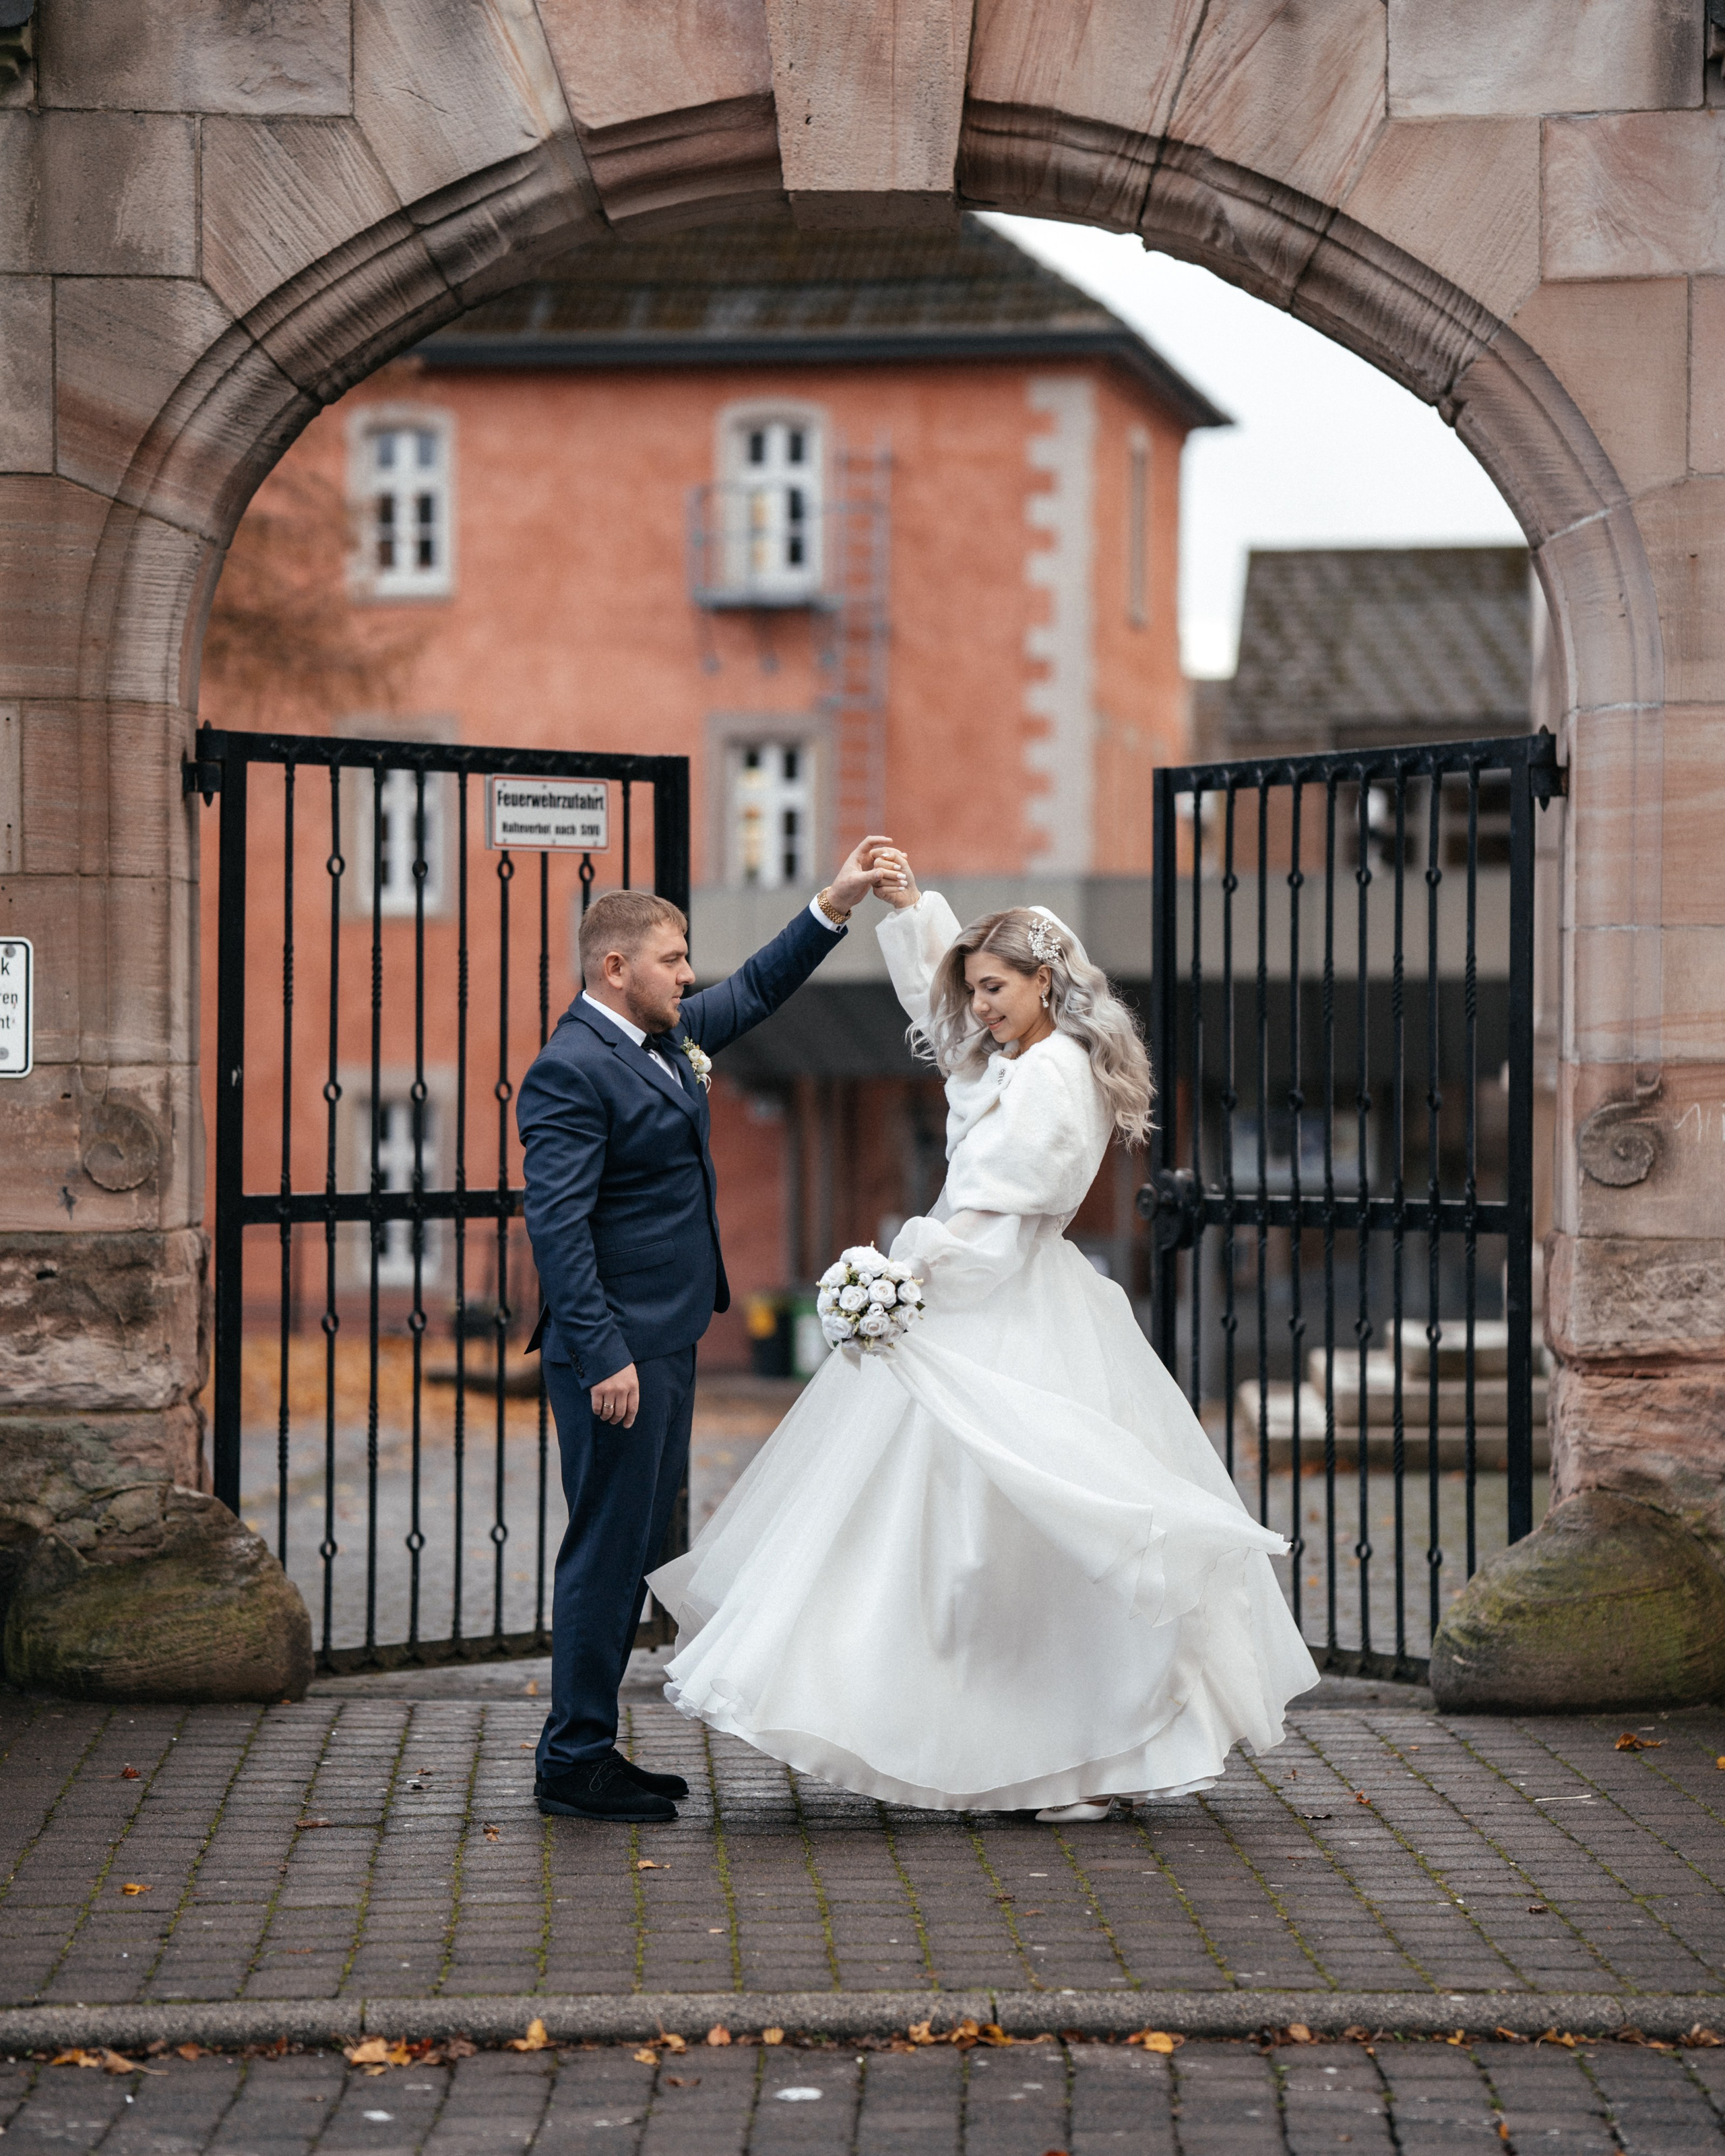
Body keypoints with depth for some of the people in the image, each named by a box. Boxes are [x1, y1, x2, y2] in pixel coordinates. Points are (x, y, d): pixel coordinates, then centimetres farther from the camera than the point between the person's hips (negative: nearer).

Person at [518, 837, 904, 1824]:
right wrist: (603, 1357, -25)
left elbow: (759, 989, 29)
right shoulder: (571, 1070, -16)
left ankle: (593, 1746, 21)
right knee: (608, 1547, -5)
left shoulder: (668, 1038, 12)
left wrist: (836, 905, 19)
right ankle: (575, 1761, 3)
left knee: (635, 1545, 14)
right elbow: (557, 1224, -21)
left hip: (667, 1341, 10)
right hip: (618, 1352, -10)